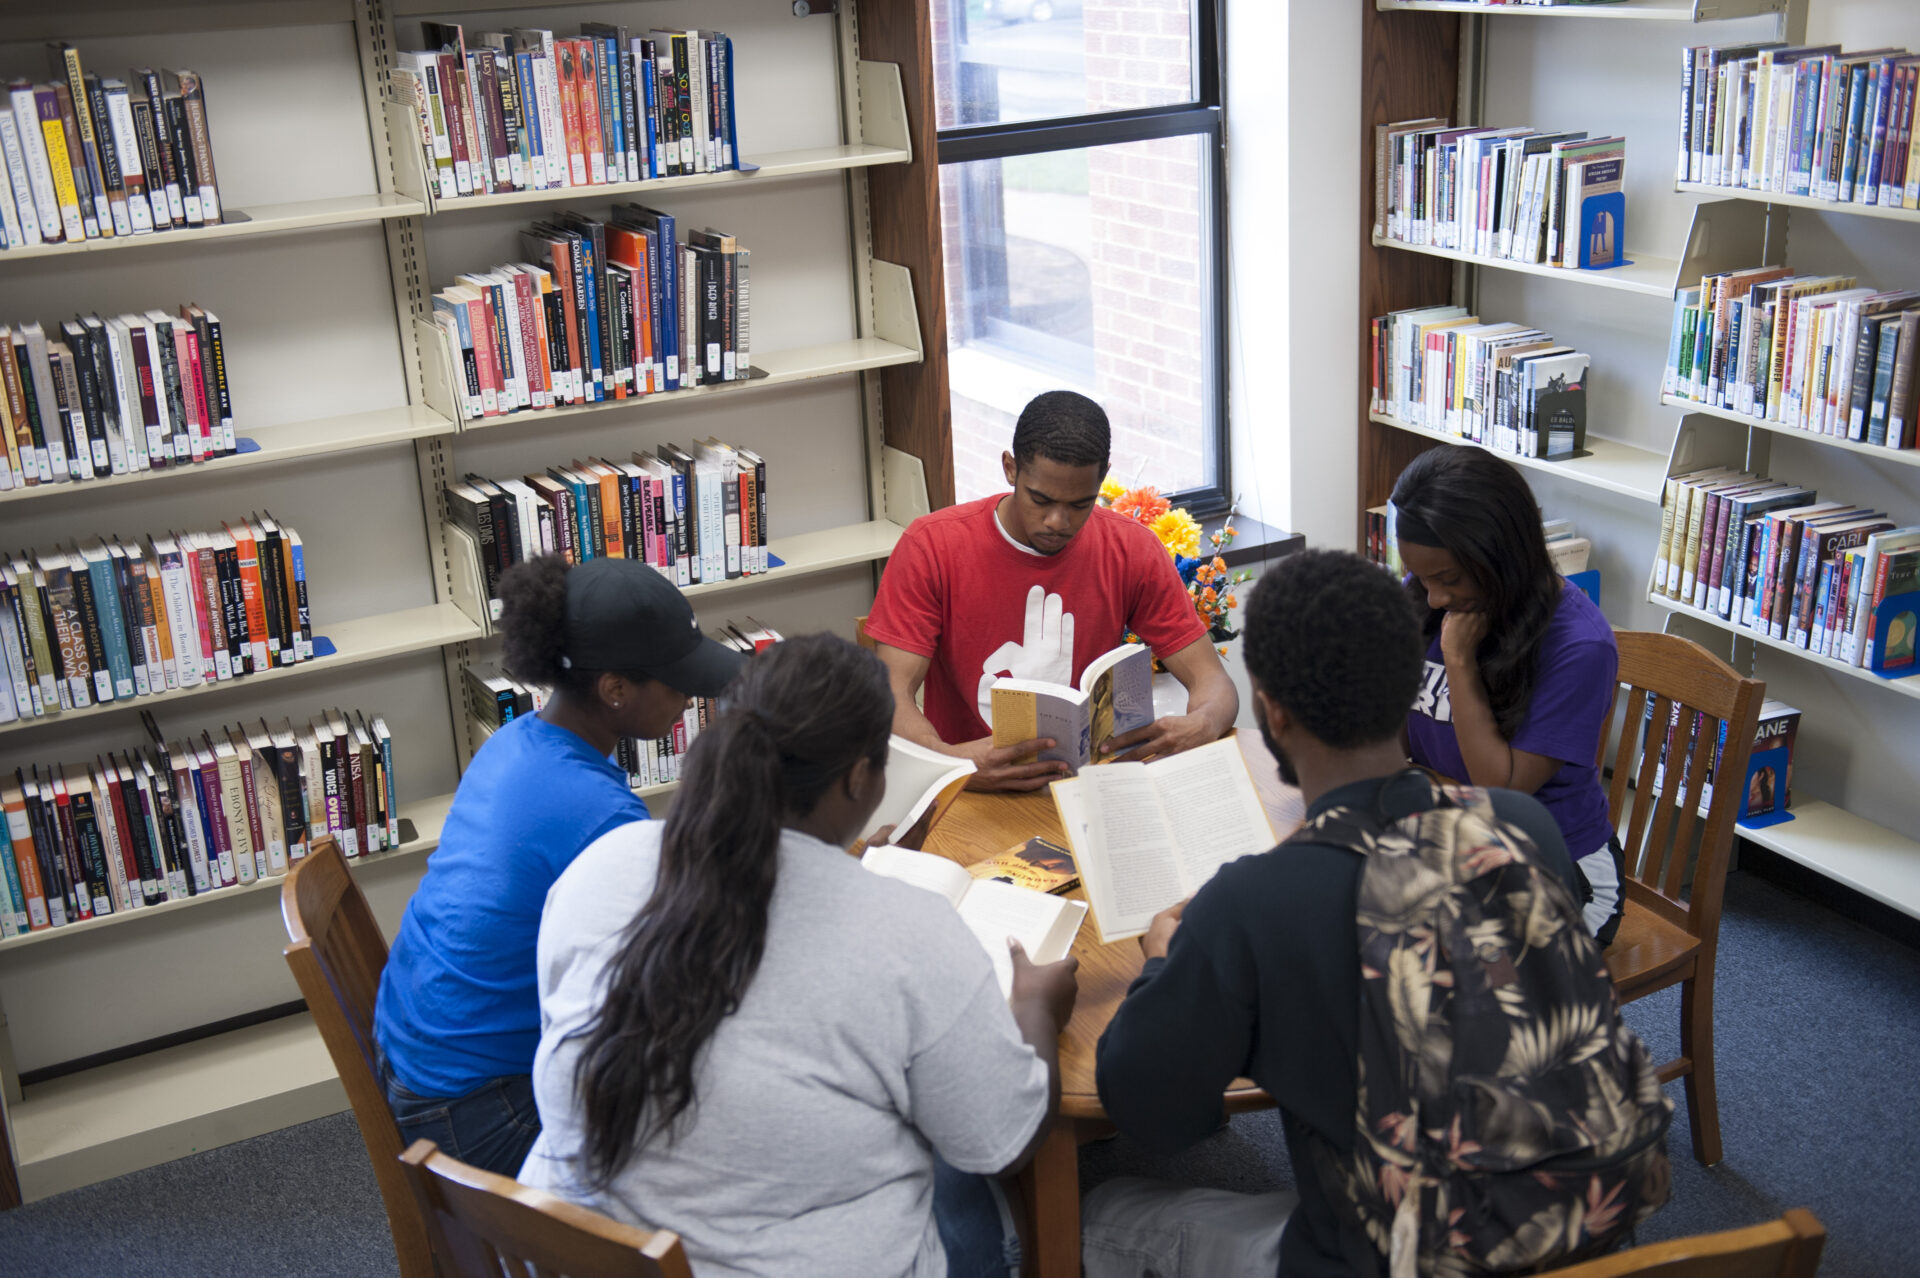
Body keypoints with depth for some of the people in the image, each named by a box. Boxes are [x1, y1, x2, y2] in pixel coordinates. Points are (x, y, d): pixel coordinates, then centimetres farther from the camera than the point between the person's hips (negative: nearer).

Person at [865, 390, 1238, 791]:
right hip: (970, 791, -3)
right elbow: (892, 694, -14)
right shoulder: (931, 546, -7)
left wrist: (1199, 727, -25)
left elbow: (1212, 680, 0)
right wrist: (949, 761, -36)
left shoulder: (1131, 550, 0)